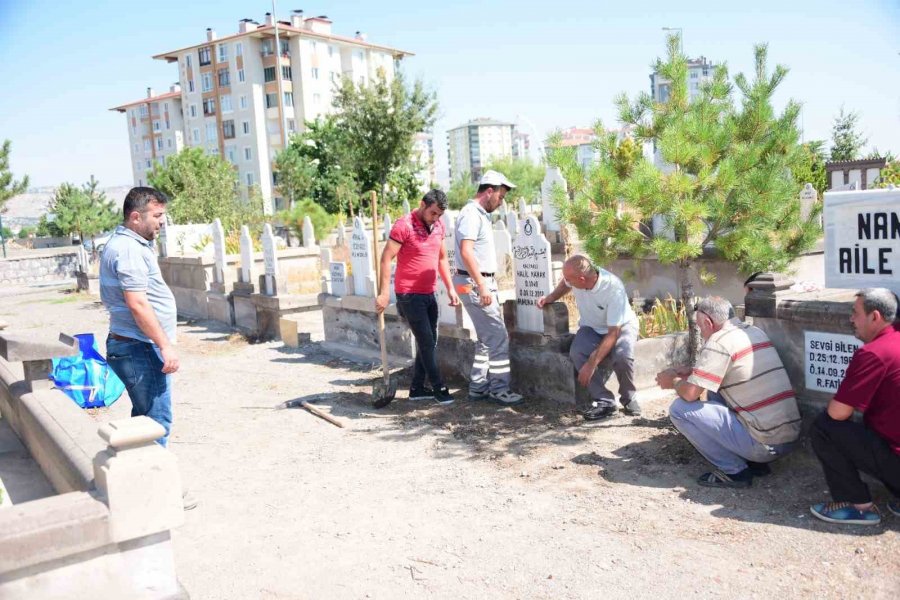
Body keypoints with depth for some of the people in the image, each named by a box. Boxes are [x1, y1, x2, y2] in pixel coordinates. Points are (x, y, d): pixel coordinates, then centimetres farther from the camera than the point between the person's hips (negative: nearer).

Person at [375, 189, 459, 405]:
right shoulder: (404, 225, -14)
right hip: (409, 295, -7)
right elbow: (386, 259, -15)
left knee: (429, 342, 10)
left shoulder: (438, 226, 8)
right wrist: (384, 293, -20)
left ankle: (417, 388, 20)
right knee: (427, 342, -4)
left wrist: (450, 288, 11)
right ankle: (438, 388, 7)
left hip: (429, 294, 7)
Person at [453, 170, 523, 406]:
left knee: (486, 338, 15)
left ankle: (478, 386, 21)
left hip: (482, 283, 10)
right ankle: (499, 389, 2)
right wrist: (482, 285, -28)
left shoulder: (480, 215, 16)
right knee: (499, 337, -6)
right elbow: (466, 252, -25)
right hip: (474, 283, -10)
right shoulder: (471, 214, -14)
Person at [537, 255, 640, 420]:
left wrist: (591, 364, -36)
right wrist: (551, 297, -7)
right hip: (591, 327, 4)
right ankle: (604, 401, -19)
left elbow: (613, 333, -32)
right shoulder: (573, 277, -20)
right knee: (576, 353, -30)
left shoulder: (614, 289, -34)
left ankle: (628, 398, -7)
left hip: (621, 326, -4)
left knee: (622, 356, -36)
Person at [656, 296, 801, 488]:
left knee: (680, 408, -7)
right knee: (715, 389, 23)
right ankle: (754, 462, 17)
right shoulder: (755, 332, 12)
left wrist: (673, 382, 4)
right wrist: (688, 371, 18)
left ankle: (733, 471, 0)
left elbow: (690, 393, -17)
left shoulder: (719, 341, -14)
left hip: (765, 444, -9)